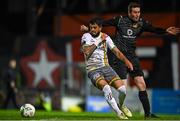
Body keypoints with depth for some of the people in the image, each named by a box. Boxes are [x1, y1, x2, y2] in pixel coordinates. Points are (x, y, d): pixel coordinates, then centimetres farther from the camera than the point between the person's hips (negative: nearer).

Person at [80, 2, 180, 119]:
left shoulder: (142, 23, 1)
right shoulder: (120, 20, -6)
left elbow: (153, 29, -11)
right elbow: (104, 23, 0)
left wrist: (165, 31, -29)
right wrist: (88, 28, -5)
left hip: (132, 56, 4)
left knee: (142, 85, -2)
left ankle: (147, 113, 3)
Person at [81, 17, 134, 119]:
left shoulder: (106, 37, 8)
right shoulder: (86, 37, -2)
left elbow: (116, 51, 6)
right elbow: (87, 52, -17)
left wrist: (126, 60, -10)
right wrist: (99, 41, -15)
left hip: (105, 67, 3)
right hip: (93, 70, -3)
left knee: (122, 89, -14)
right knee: (106, 87, -31)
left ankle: (121, 106, 20)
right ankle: (119, 113, -20)